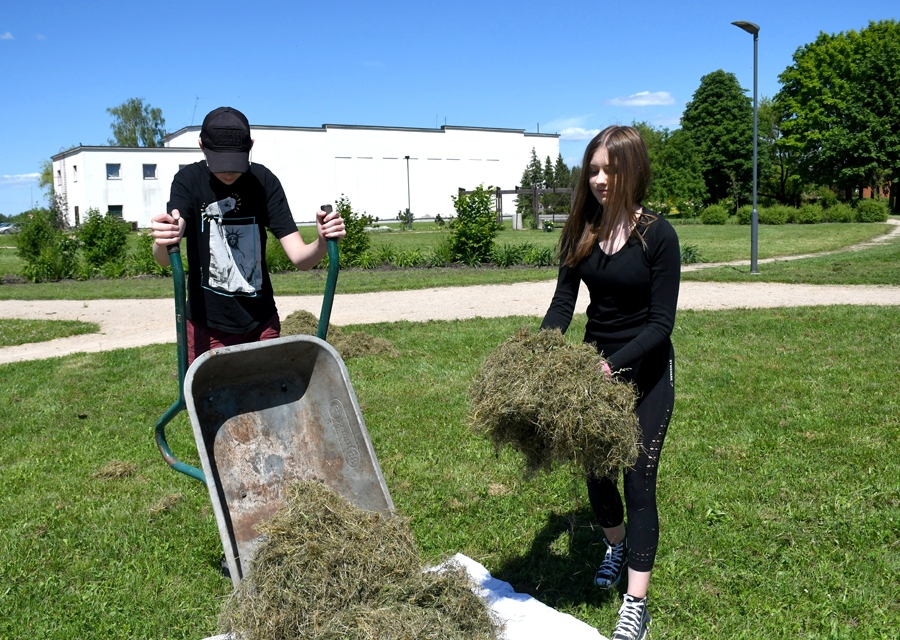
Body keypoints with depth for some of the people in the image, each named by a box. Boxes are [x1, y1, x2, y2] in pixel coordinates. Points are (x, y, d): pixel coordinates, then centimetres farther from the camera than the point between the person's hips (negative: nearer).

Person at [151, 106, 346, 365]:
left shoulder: (264, 181, -7)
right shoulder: (189, 181, -11)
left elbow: (299, 257, -12)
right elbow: (164, 259, -24)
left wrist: (322, 243, -34)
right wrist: (163, 243, -48)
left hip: (262, 323, 2)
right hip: (208, 326, -1)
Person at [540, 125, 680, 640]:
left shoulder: (658, 235, -17)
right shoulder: (583, 230, -4)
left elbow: (661, 323, -17)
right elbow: (563, 302, -4)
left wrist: (614, 364, -29)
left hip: (646, 370, -4)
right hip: (595, 364, 5)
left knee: (639, 479, -2)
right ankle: (617, 546, 46)